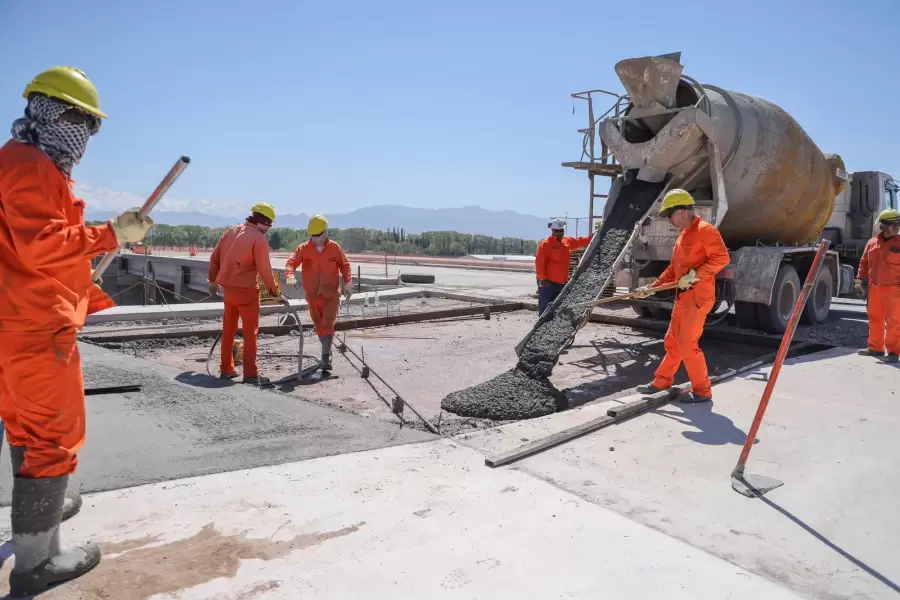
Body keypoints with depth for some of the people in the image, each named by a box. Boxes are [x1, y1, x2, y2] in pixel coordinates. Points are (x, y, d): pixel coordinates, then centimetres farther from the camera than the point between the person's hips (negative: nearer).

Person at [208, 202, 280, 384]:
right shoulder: (259, 239, -14)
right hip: (245, 289, -7)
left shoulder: (231, 231, 8)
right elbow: (264, 269, -14)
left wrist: (213, 280, 24)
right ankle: (250, 373, 1)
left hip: (228, 287, 7)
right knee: (250, 331, 1)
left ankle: (226, 369, 23)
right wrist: (273, 290, 0)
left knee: (228, 329, 16)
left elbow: (214, 257, 12)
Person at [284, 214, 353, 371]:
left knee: (328, 325, -10)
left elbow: (344, 265, 6)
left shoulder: (335, 247, -3)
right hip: (313, 295, 2)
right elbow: (291, 263, -9)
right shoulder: (303, 248, -4)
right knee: (319, 326, 13)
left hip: (331, 294, -2)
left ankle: (325, 357, -3)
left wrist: (347, 282, -6)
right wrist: (290, 275, -30)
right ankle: (327, 352, 33)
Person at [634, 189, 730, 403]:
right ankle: (661, 381, 25)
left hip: (698, 297, -9)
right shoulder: (682, 236, 18)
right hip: (682, 297, 9)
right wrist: (651, 287, 15)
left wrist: (695, 275, -24)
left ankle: (702, 390, 5)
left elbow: (721, 258, -20)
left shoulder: (705, 230, -11)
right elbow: (673, 270, 21)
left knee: (688, 344, -7)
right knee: (672, 341, 14)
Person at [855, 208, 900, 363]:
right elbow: (864, 263, 14)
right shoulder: (872, 242, 10)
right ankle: (875, 348, 24)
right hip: (874, 288, 5)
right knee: (875, 319, 13)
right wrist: (859, 281, 6)